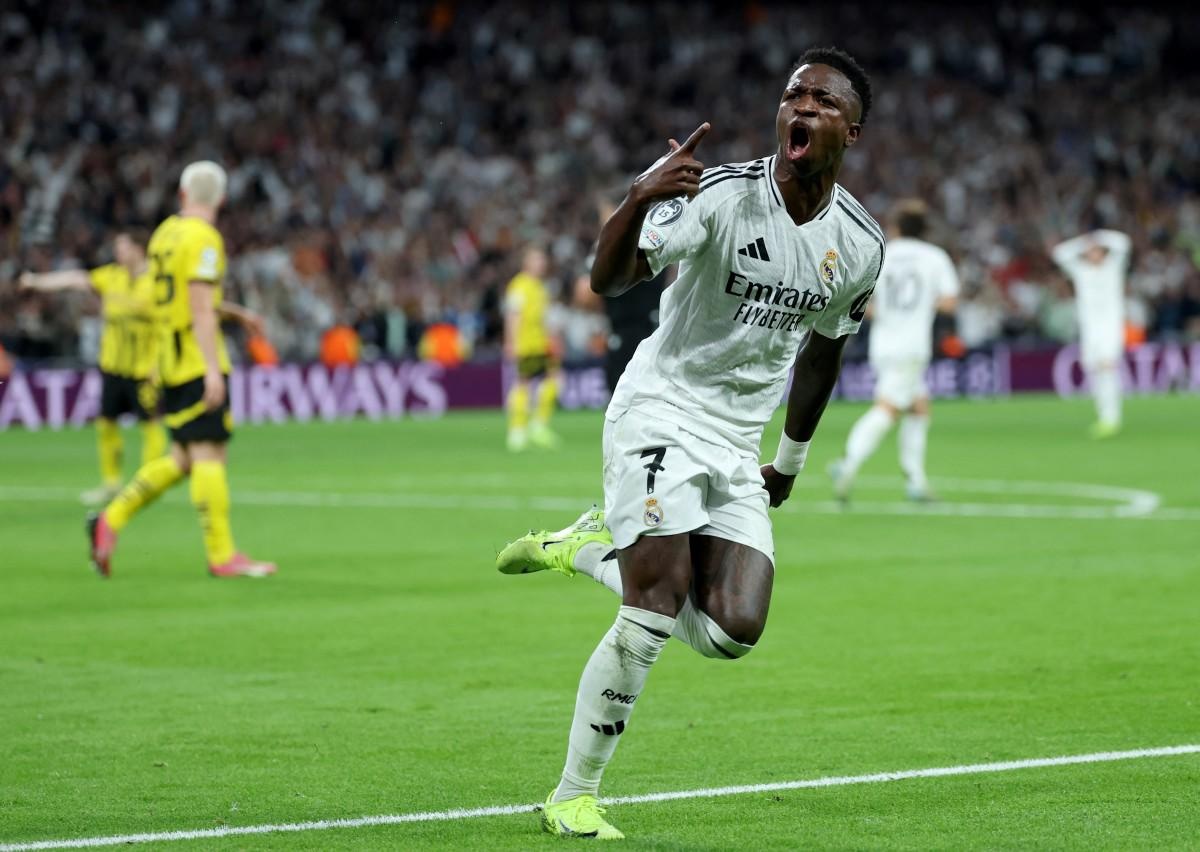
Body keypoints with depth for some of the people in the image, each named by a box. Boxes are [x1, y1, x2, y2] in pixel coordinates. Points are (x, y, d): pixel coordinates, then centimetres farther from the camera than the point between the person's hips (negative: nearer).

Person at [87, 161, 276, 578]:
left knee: (184, 458, 12)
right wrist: (213, 368, -22)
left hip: (171, 364, 8)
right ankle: (222, 555, -7)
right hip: (198, 363, -8)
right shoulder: (203, 239, -12)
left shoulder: (165, 234, 13)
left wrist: (237, 313, 30)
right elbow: (201, 310, -19)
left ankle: (110, 520, 7)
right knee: (209, 454, -7)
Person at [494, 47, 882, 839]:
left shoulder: (861, 243, 0)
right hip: (661, 411, -5)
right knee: (657, 608, -18)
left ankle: (593, 548, 16)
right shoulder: (723, 194, -16)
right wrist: (639, 200, -45)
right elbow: (609, 280, -26)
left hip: (737, 446, 5)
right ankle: (573, 796, -4)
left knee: (732, 631, -10)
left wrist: (793, 459, 24)